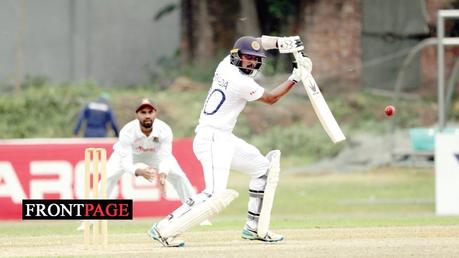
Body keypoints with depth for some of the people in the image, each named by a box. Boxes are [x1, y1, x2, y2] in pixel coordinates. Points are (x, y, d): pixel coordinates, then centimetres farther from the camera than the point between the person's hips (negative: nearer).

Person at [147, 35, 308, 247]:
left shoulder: (227, 63, 5)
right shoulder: (241, 83, -19)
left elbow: (259, 42, 16)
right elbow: (271, 98, -4)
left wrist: (282, 42, -2)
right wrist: (295, 78, 2)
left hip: (224, 138, 11)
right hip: (212, 140, -11)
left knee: (262, 167, 18)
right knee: (215, 196, -21)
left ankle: (252, 227, 19)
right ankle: (164, 228, -18)